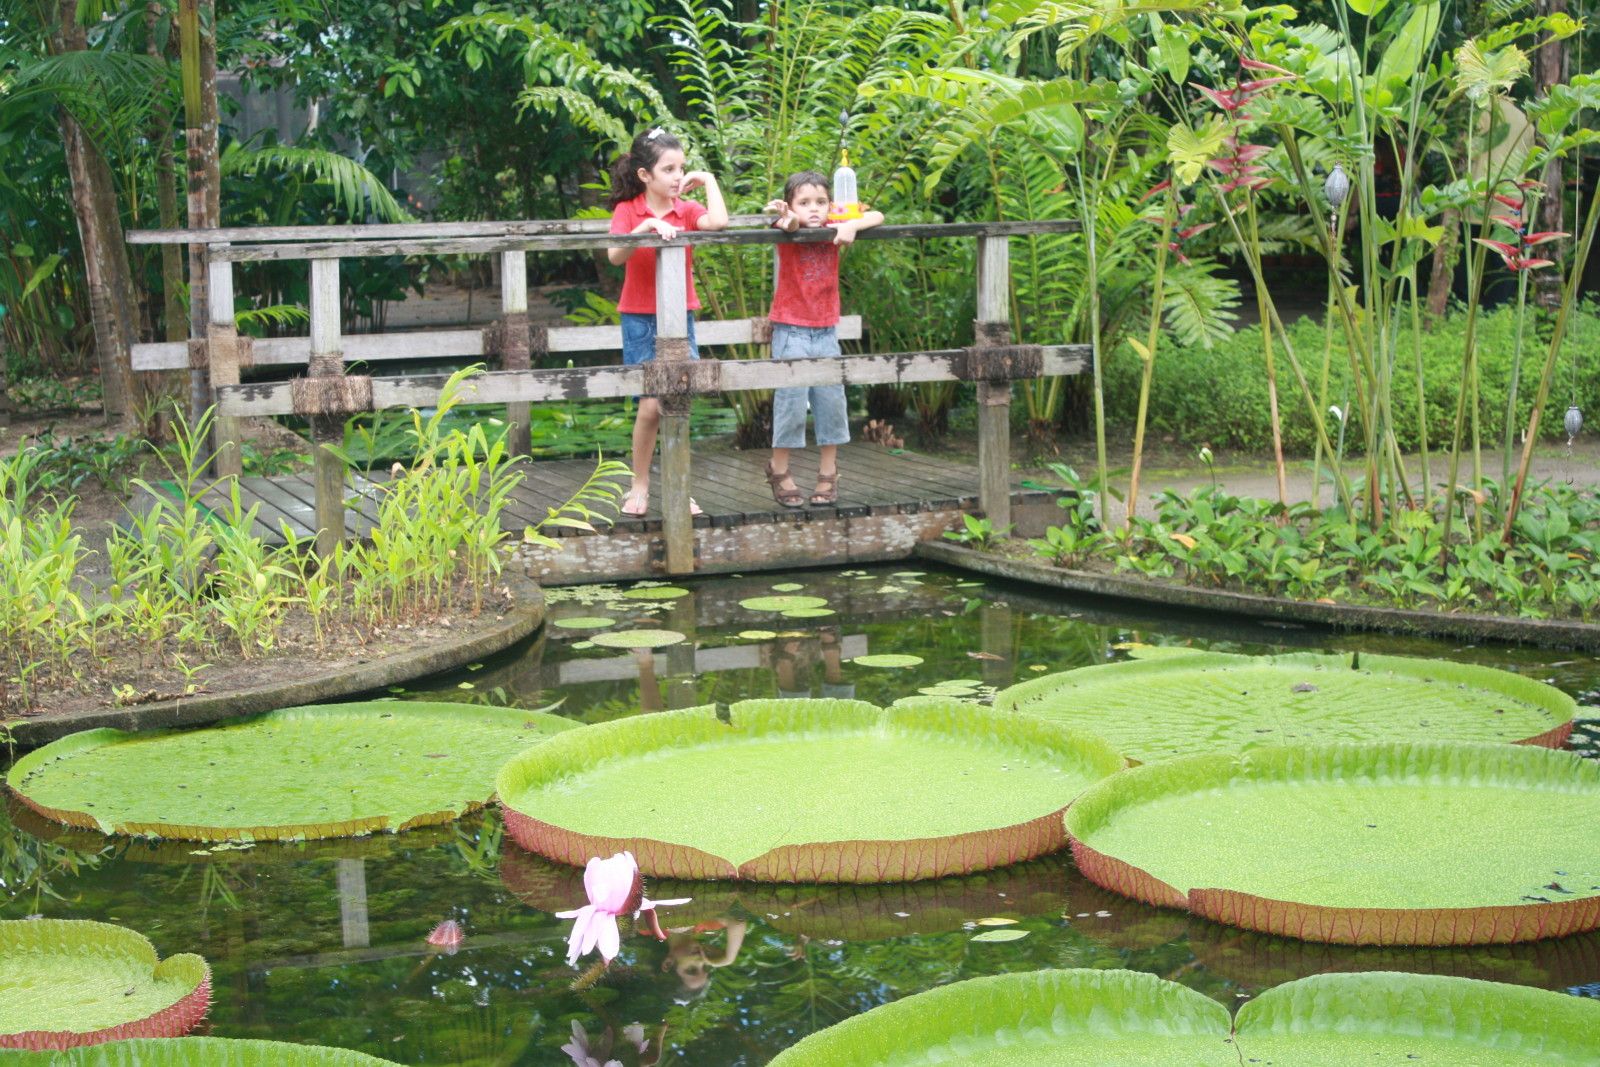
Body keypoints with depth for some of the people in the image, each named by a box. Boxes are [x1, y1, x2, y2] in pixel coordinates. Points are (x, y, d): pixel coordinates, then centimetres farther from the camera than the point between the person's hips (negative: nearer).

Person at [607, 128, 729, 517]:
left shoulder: (687, 210, 2)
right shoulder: (627, 210, -4)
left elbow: (718, 222, -20)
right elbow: (615, 255, -21)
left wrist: (708, 179, -10)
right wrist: (647, 226, -32)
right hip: (640, 320, -3)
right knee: (651, 405, -8)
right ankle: (639, 486, 8)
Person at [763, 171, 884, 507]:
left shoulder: (833, 229, 2)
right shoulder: (789, 233, -9)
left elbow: (876, 216, 1)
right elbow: (791, 223, -32)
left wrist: (852, 225, -17)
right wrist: (786, 218, -54)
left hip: (826, 331, 4)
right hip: (791, 331, -4)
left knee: (831, 400, 6)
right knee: (791, 400, -4)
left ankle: (828, 471, 19)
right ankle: (779, 469, 12)